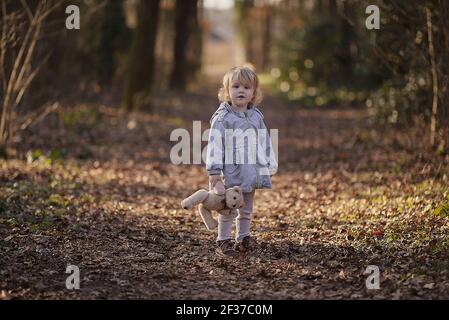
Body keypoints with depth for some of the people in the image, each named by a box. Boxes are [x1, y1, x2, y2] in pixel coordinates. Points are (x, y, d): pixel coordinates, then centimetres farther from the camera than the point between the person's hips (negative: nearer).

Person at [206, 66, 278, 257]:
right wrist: (214, 170, -16)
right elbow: (215, 144, -12)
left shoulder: (257, 117, 8)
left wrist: (270, 166, 14)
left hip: (251, 172, 5)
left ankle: (243, 238, 26)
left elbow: (265, 142, 15)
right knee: (228, 209, 2)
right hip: (231, 173, -5)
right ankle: (223, 242, 11)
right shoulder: (222, 117, -10)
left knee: (246, 209, 14)